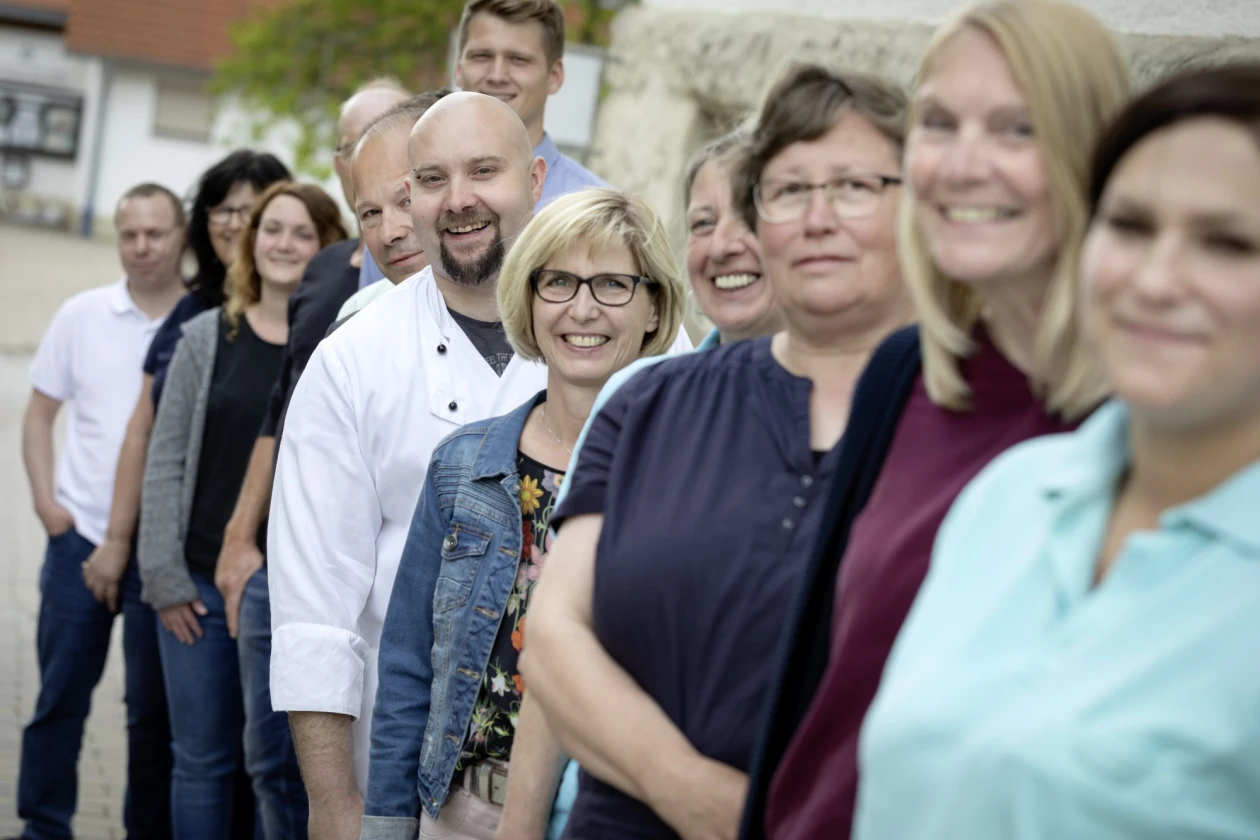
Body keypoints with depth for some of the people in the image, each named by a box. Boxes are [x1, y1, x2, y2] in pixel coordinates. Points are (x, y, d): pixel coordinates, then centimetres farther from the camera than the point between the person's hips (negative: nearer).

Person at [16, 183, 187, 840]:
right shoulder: (82, 315, 4)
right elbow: (39, 414, 10)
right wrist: (46, 502, -1)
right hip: (80, 535, 2)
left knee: (153, 707, 6)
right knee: (60, 694, 7)